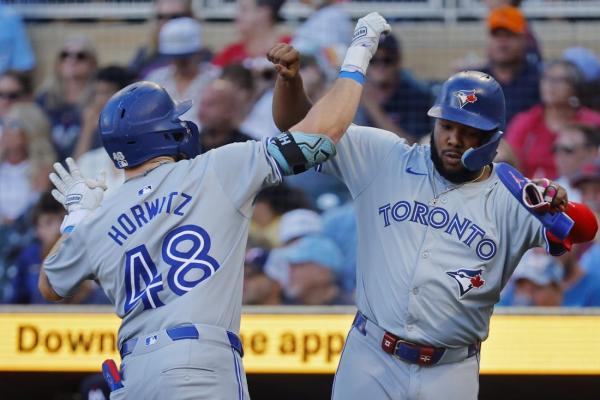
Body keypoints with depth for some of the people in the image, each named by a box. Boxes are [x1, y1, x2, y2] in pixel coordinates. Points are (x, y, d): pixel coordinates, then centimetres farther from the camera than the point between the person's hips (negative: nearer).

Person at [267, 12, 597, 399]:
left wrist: (560, 208, -37)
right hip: (370, 363, 1)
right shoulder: (384, 159, 3)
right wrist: (290, 77, -14)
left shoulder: (509, 198, -2)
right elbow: (298, 126, 6)